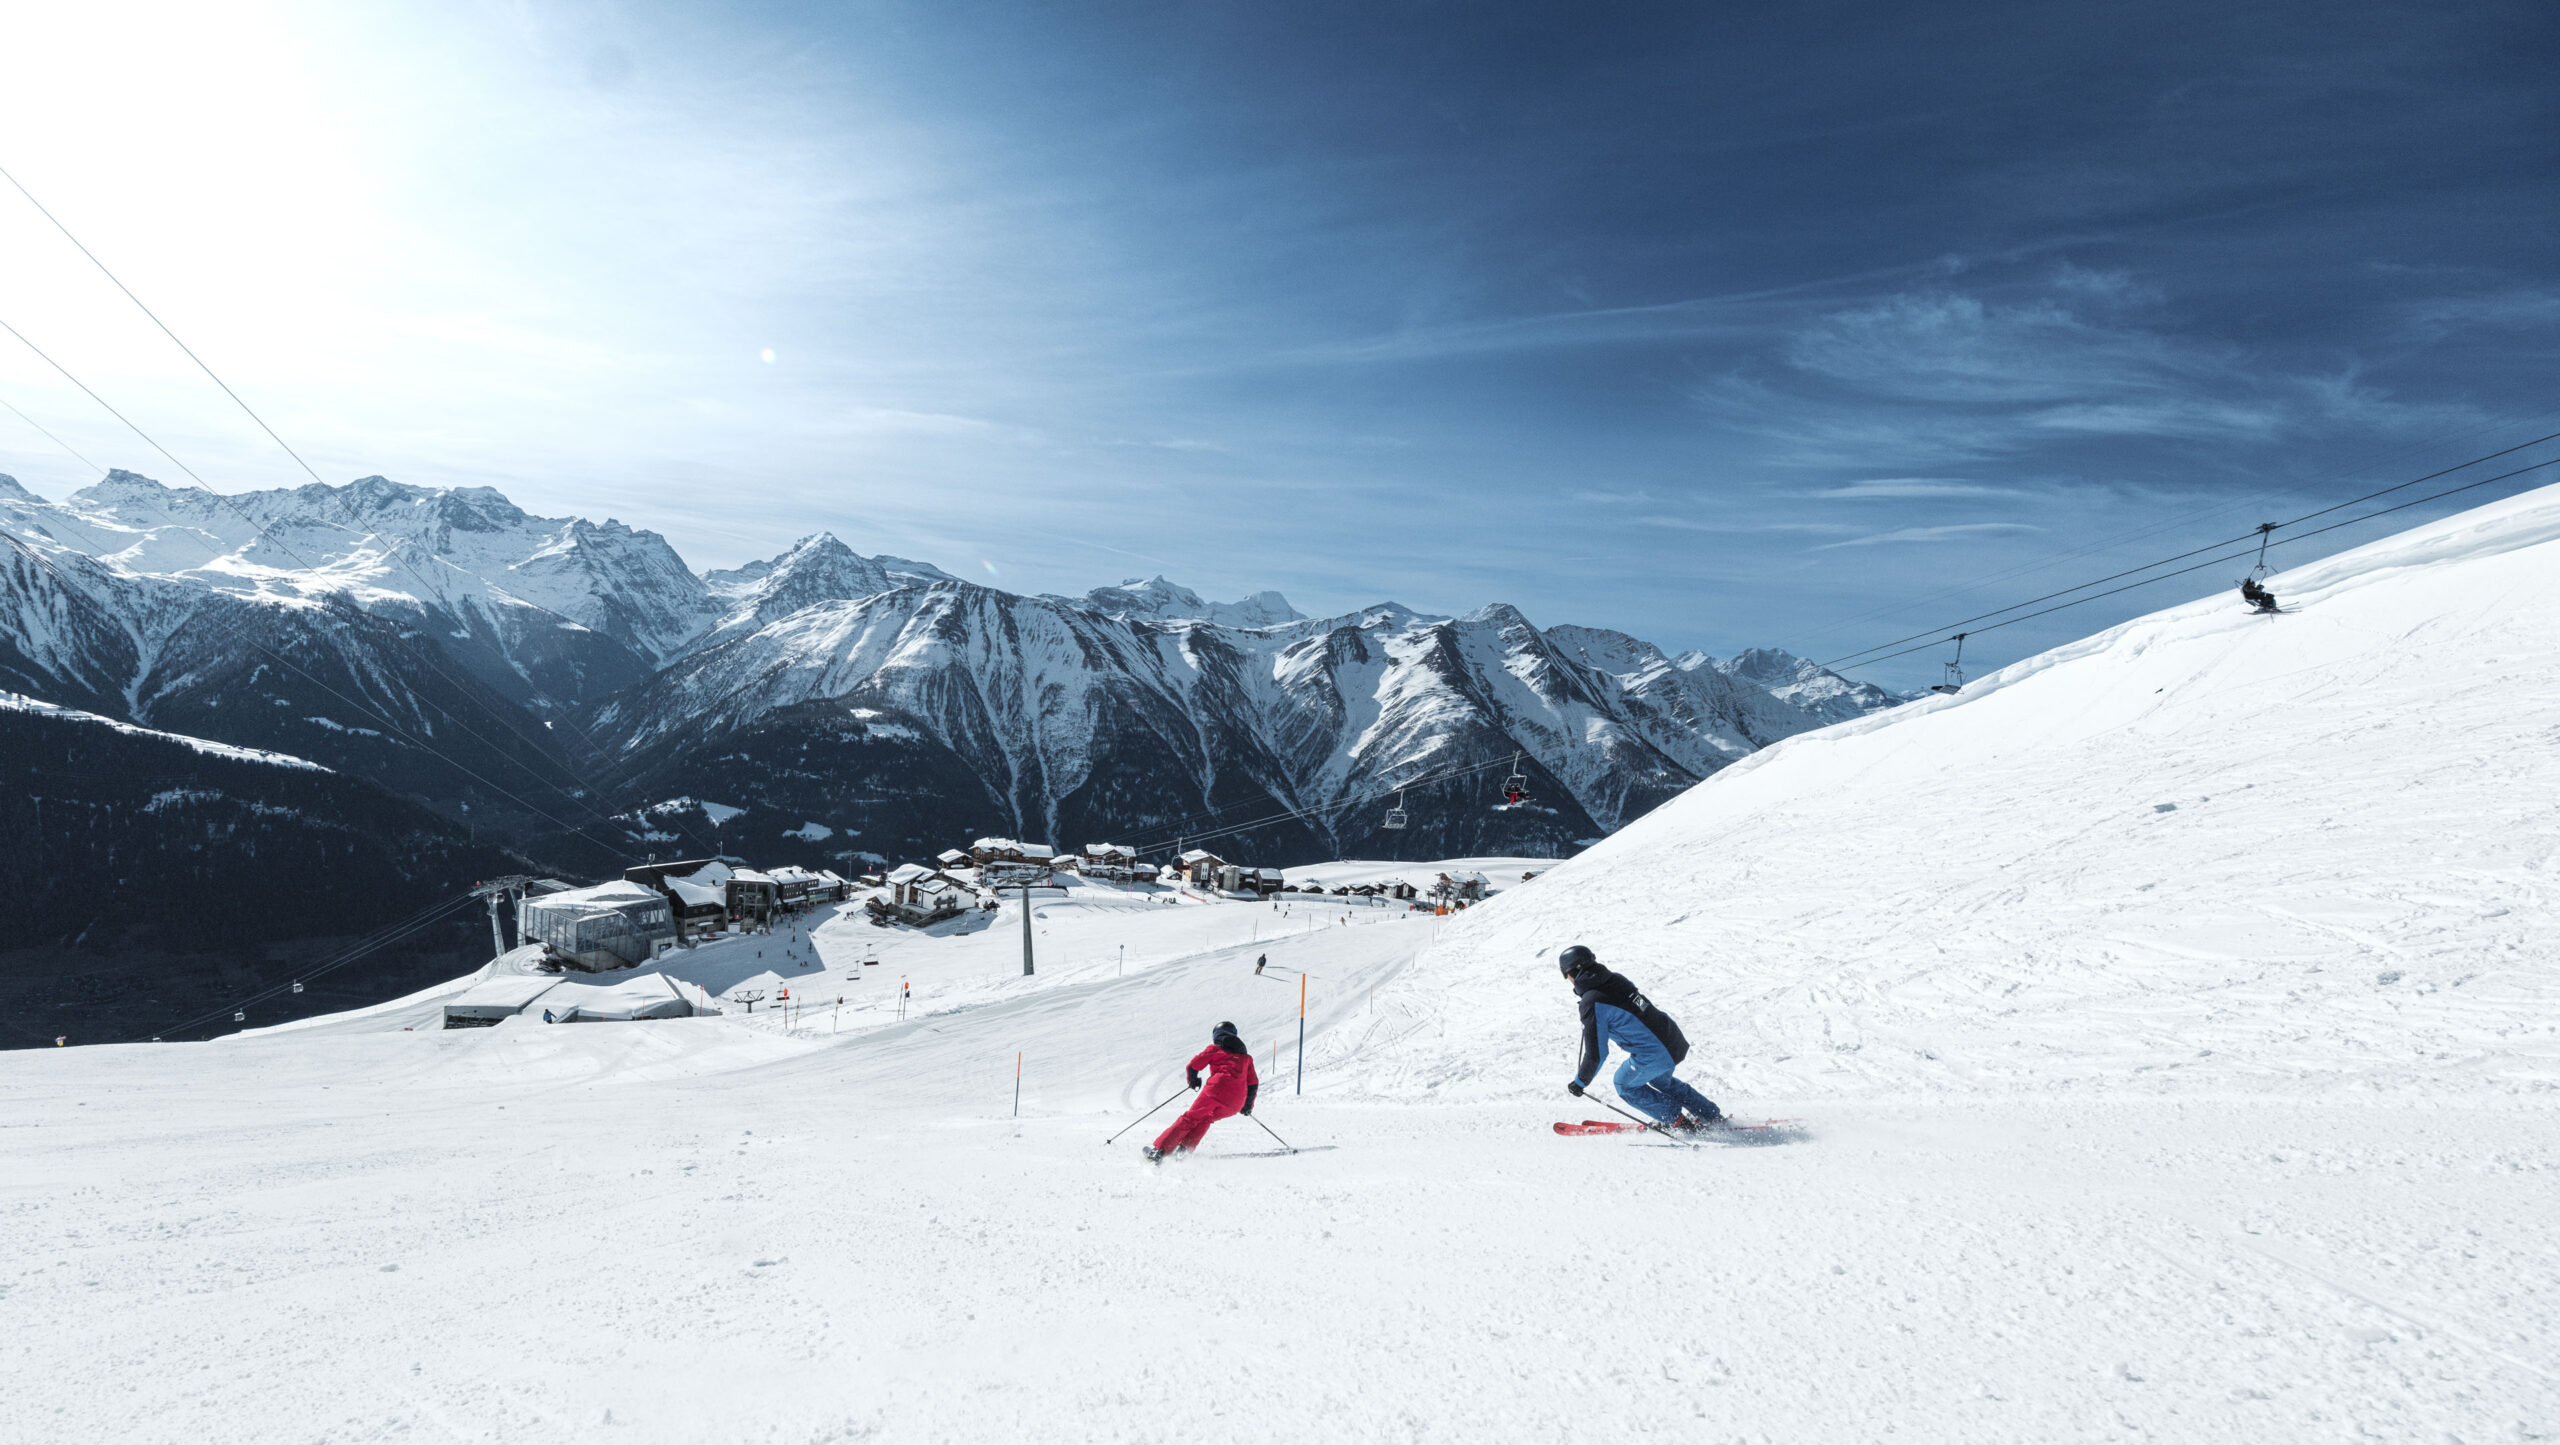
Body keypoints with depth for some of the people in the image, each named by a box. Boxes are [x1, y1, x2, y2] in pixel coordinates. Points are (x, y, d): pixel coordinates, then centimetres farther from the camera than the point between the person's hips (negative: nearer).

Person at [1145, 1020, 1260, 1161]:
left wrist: (1193, 1080, 30)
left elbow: (1192, 1066, 11)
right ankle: (1185, 1148, 5)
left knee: (1190, 1118, 7)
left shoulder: (1214, 1049, 16)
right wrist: (1248, 1105, 33)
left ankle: (1159, 1149, 0)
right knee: (1205, 1119, 23)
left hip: (1217, 1088, -4)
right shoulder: (1246, 1057, 27)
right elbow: (1253, 1084, 22)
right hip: (1236, 1102, 4)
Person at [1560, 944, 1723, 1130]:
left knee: (1624, 1084, 19)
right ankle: (1711, 1115, 37)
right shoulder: (1617, 978, 4)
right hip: (1675, 1040, 8)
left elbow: (1597, 1053, -14)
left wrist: (1579, 1083, -1)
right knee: (1659, 1080, 33)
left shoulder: (1592, 1003, -17)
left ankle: (1677, 1121, 22)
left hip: (1654, 1055, -8)